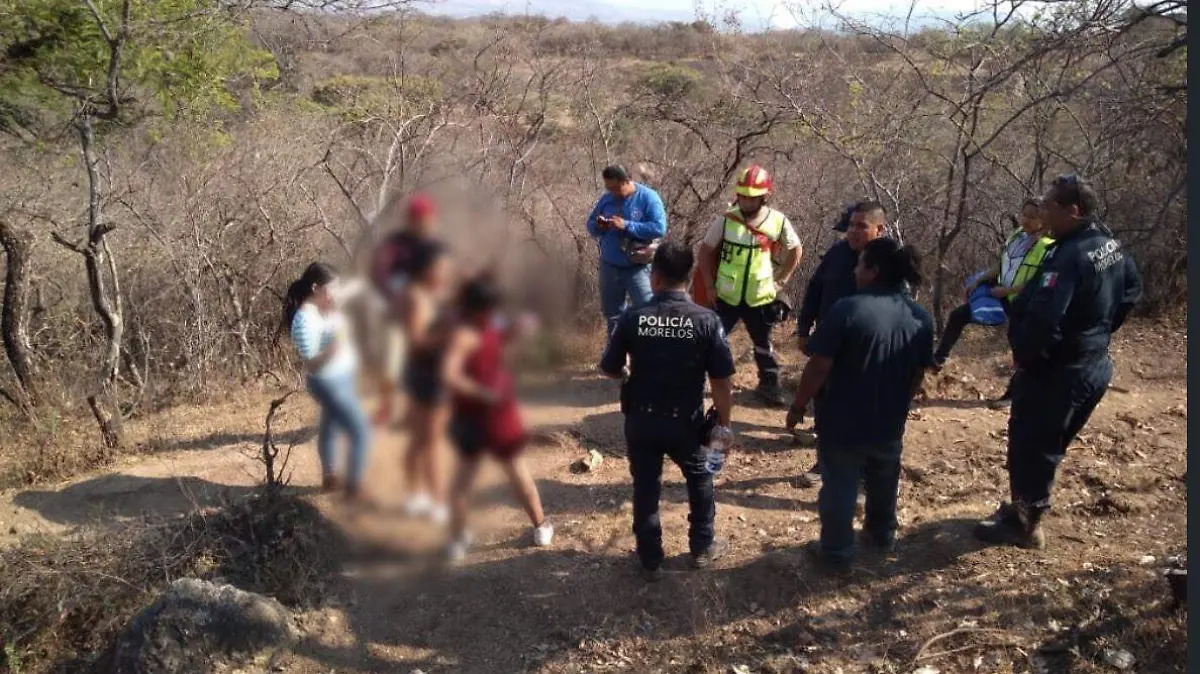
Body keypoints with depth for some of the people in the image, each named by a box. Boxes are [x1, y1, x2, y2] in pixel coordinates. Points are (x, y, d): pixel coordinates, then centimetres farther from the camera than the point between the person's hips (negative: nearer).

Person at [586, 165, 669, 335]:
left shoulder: (648, 197, -11)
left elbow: (659, 228, -20)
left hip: (637, 267, -5)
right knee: (612, 313, 17)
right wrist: (598, 226, -13)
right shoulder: (607, 198, 4)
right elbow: (590, 224, 12)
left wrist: (626, 226, -24)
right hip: (609, 265, 5)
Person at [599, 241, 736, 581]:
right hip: (686, 421, 0)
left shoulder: (632, 318, -13)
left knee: (646, 489, 17)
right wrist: (724, 423, 2)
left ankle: (651, 561, 28)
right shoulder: (706, 320, -14)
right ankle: (702, 547, 37)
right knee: (699, 479, 25)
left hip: (641, 421, 0)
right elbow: (722, 380, -12)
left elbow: (608, 368, -2)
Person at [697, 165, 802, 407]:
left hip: (760, 298, 1)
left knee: (763, 344, 17)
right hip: (727, 296, 0)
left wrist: (781, 280, 4)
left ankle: (769, 384, 32)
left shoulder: (778, 222, -8)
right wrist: (709, 285, -2)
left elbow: (795, 250, 9)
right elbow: (706, 251, 1)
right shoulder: (726, 220, -9)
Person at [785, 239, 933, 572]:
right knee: (883, 483, 26)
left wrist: (799, 406, -7)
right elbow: (918, 375, 7)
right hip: (889, 423, 6)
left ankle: (837, 551, 20)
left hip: (843, 422, -5)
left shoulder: (848, 309, -21)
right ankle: (882, 534, 45)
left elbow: (819, 367, -20)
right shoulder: (921, 318, -3)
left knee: (839, 486, 10)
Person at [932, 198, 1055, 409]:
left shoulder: (1047, 247, -20)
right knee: (958, 315, 6)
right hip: (1001, 293, 8)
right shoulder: (1018, 235, 4)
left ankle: (1011, 394, 17)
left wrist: (1005, 290, -20)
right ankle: (938, 359, 17)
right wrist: (978, 282, 8)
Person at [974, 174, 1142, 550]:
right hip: (1092, 366, 10)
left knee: (1030, 447, 5)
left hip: (1056, 372, -10)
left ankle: (1024, 524, 17)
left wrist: (1023, 356, -16)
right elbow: (1132, 291, 20)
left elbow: (1042, 320, -34)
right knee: (1048, 444, 22)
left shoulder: (1068, 256, -28)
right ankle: (1024, 507, 37)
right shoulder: (1110, 245, 4)